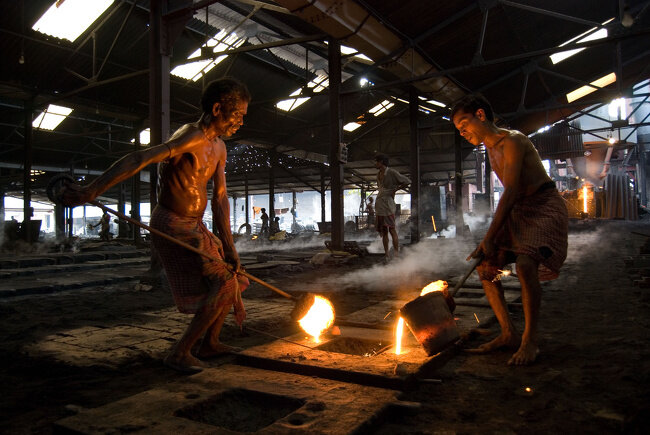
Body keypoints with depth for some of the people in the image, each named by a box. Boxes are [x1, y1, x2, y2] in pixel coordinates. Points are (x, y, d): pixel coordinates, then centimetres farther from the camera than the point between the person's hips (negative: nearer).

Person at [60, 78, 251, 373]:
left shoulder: (218, 147, 9)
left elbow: (220, 198, 6)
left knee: (232, 279, 14)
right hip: (172, 225, -9)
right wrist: (91, 191, -40)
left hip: (195, 226, 10)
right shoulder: (190, 137, -20)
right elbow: (138, 160, -32)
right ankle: (179, 354, -2)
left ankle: (209, 343, 30)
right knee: (222, 285, -13)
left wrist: (228, 244, -1)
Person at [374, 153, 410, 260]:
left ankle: (397, 255, -10)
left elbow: (407, 181, -9)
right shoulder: (378, 174, 15)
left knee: (392, 230, -10)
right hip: (379, 205, 8)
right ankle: (386, 255, 13)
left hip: (387, 204, -8)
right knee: (383, 231, 8)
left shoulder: (391, 172, -8)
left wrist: (395, 190, -5)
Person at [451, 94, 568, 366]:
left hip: (545, 208, -9)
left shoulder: (512, 141, -17)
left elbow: (510, 193, -24)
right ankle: (508, 334, 7)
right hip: (518, 212, 9)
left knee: (525, 264, -30)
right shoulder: (491, 149, 11)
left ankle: (530, 339, -15)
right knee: (485, 265, 0)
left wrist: (489, 238, -27)